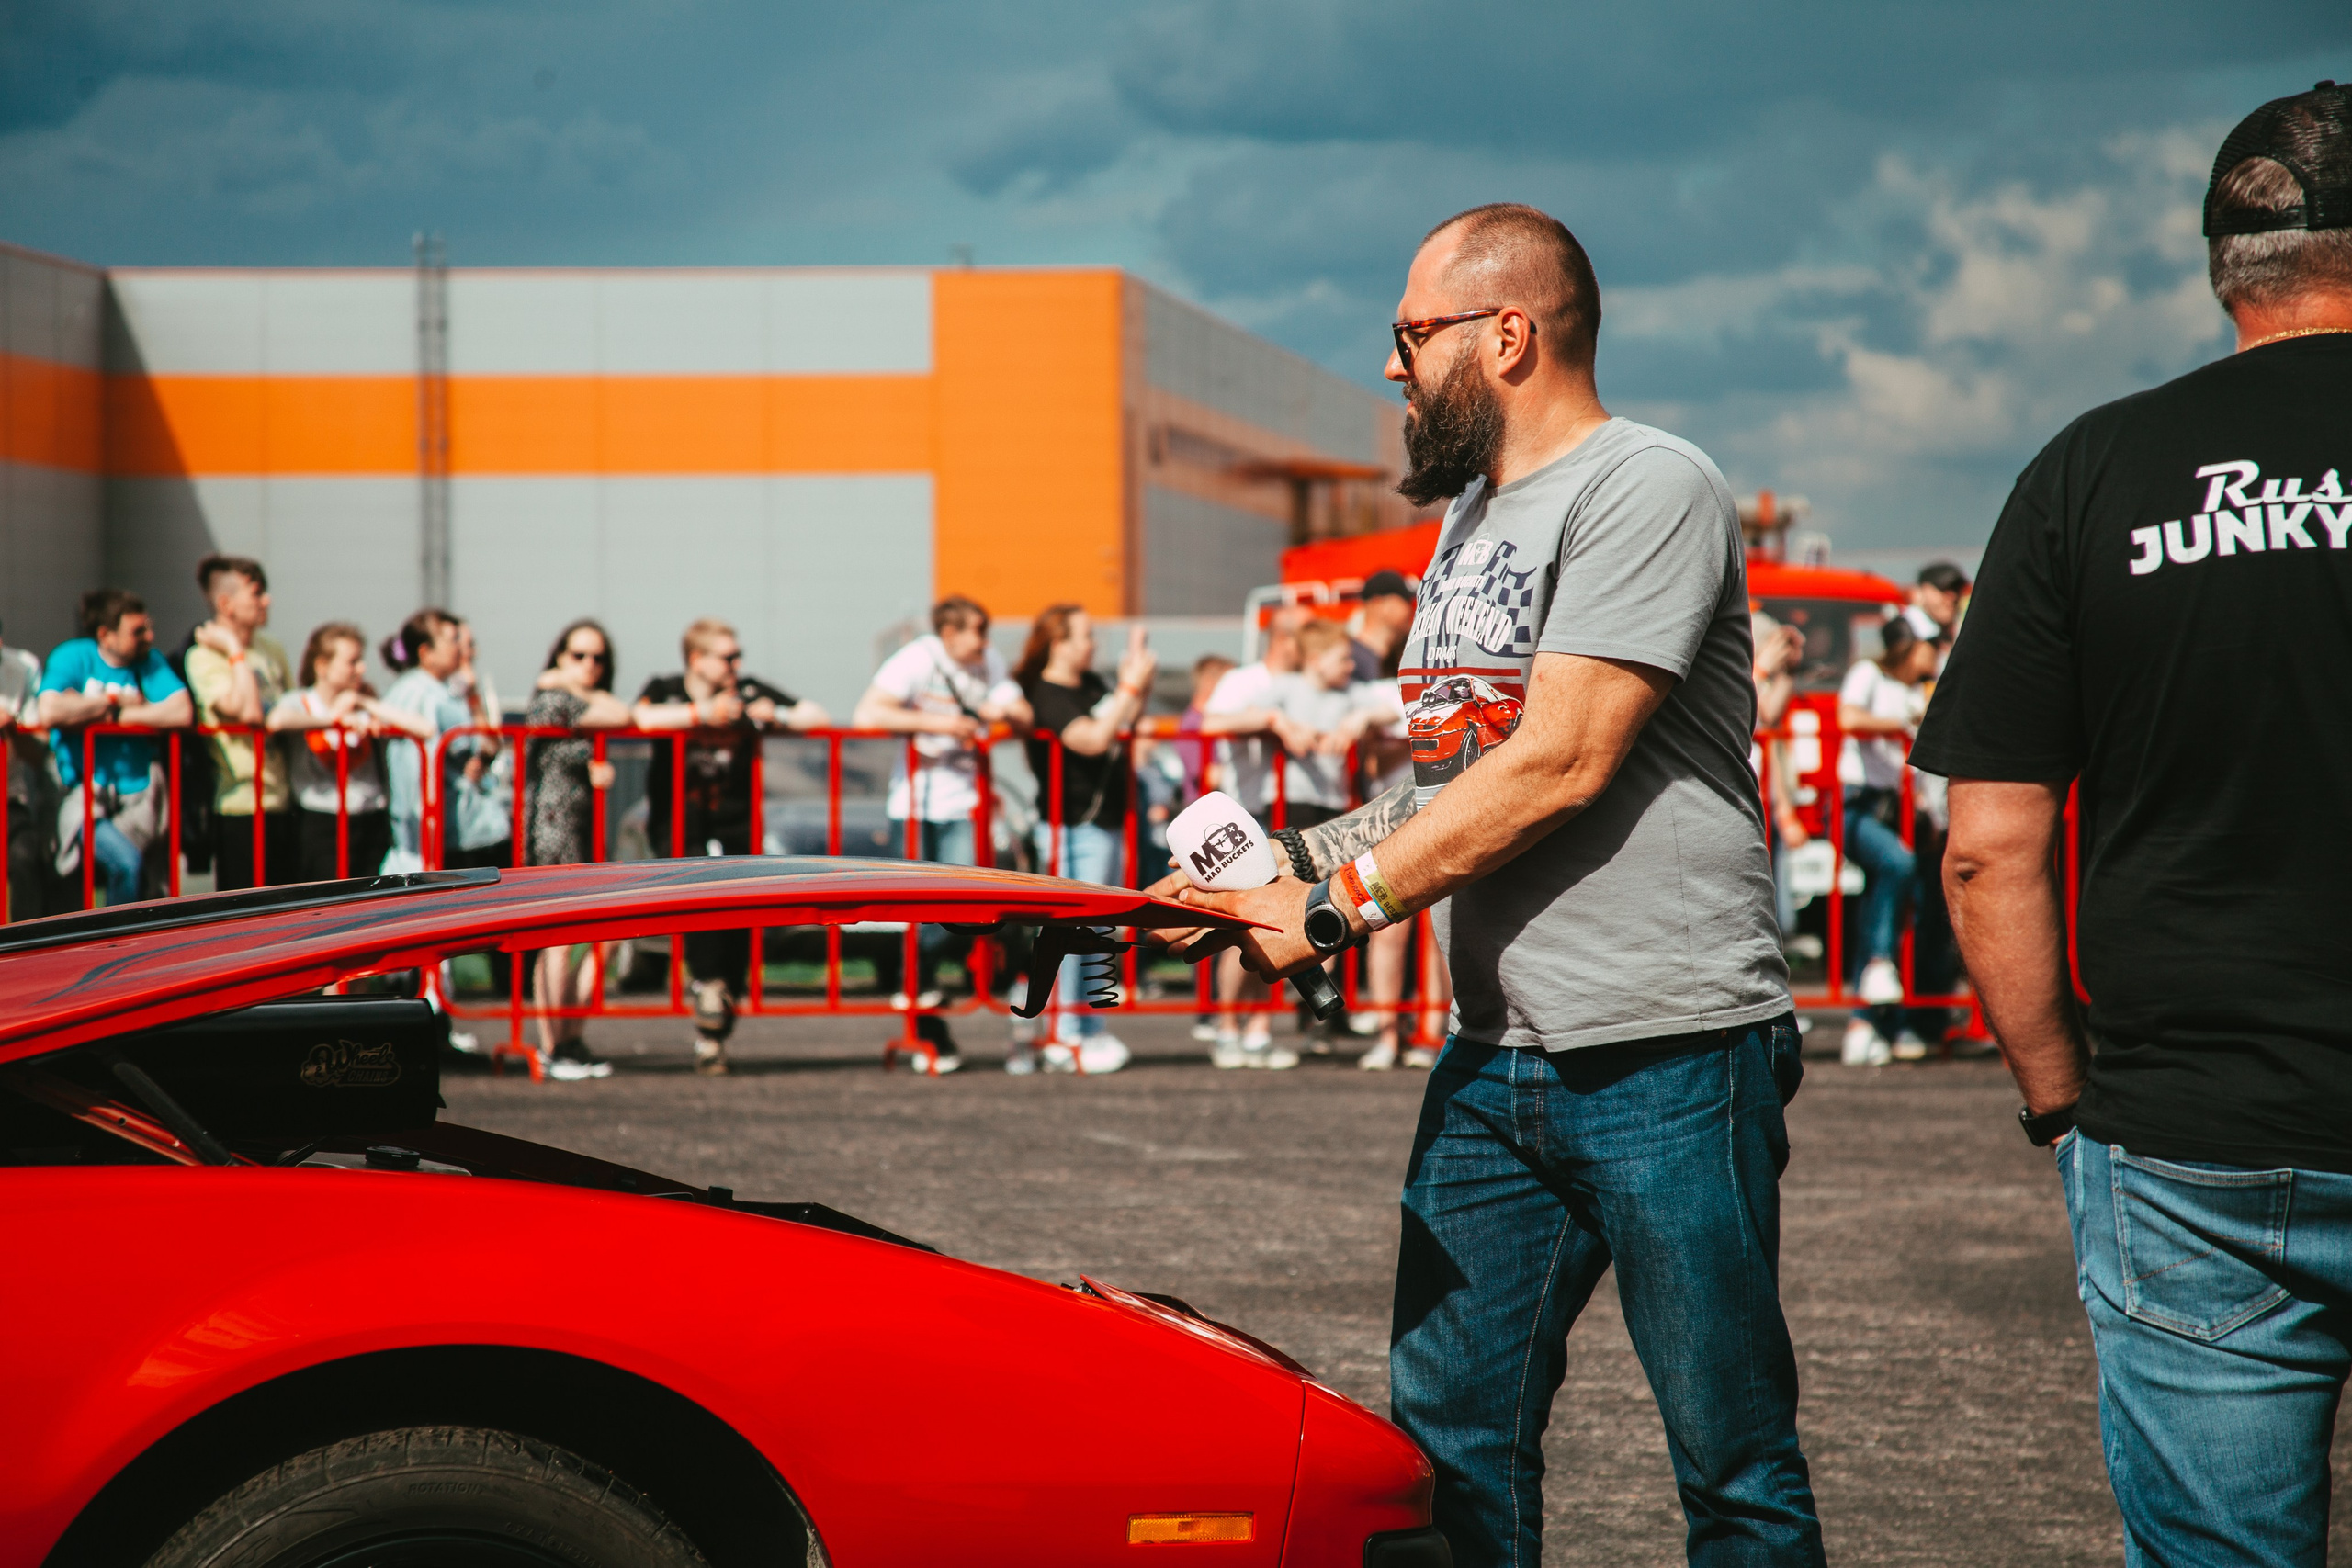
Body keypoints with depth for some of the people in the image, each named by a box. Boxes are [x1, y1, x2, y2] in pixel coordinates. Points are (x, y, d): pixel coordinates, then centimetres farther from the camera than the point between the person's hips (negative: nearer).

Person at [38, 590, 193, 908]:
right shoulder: (72, 656, 1)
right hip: (84, 796, -3)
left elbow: (182, 712, -7)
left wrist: (113, 716, -9)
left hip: (137, 796, 3)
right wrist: (114, 700, -7)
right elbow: (49, 712, -18)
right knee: (128, 861, -26)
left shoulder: (149, 660, 9)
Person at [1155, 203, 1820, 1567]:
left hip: (1672, 1054, -8)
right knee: (1449, 1440, 8)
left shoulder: (1647, 488, -10)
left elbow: (1559, 765, -17)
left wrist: (1338, 904, -14)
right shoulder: (1471, 518, 19)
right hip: (1496, 1057, 9)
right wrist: (1287, 861, 8)